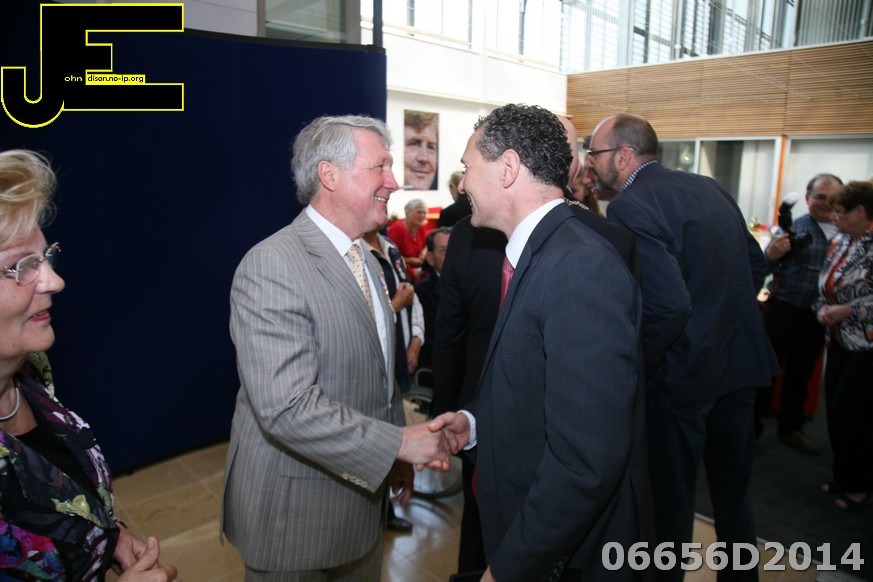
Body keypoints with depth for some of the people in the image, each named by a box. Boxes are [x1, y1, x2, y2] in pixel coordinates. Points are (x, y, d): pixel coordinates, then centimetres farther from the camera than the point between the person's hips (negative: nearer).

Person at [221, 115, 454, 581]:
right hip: (294, 512, -7)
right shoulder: (271, 266, -22)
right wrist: (398, 442, -23)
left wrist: (400, 458, 10)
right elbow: (288, 406, -30)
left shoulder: (366, 260, 7)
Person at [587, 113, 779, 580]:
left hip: (683, 373, -8)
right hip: (742, 363, 8)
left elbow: (668, 305, -29)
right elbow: (755, 263, 12)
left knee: (670, 499, 12)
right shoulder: (709, 187, 6)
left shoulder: (628, 207, -20)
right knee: (733, 491, 25)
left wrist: (635, 362, -15)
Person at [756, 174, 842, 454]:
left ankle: (791, 428, 31)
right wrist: (771, 255, -36)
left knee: (800, 375, 17)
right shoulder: (793, 228, -5)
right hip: (782, 312, -4)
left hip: (817, 318, 4)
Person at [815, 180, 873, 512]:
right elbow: (825, 287, 17)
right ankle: (843, 478, 27)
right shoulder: (840, 243, 9)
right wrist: (824, 310, 0)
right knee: (835, 410, 11)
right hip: (840, 340, 7)